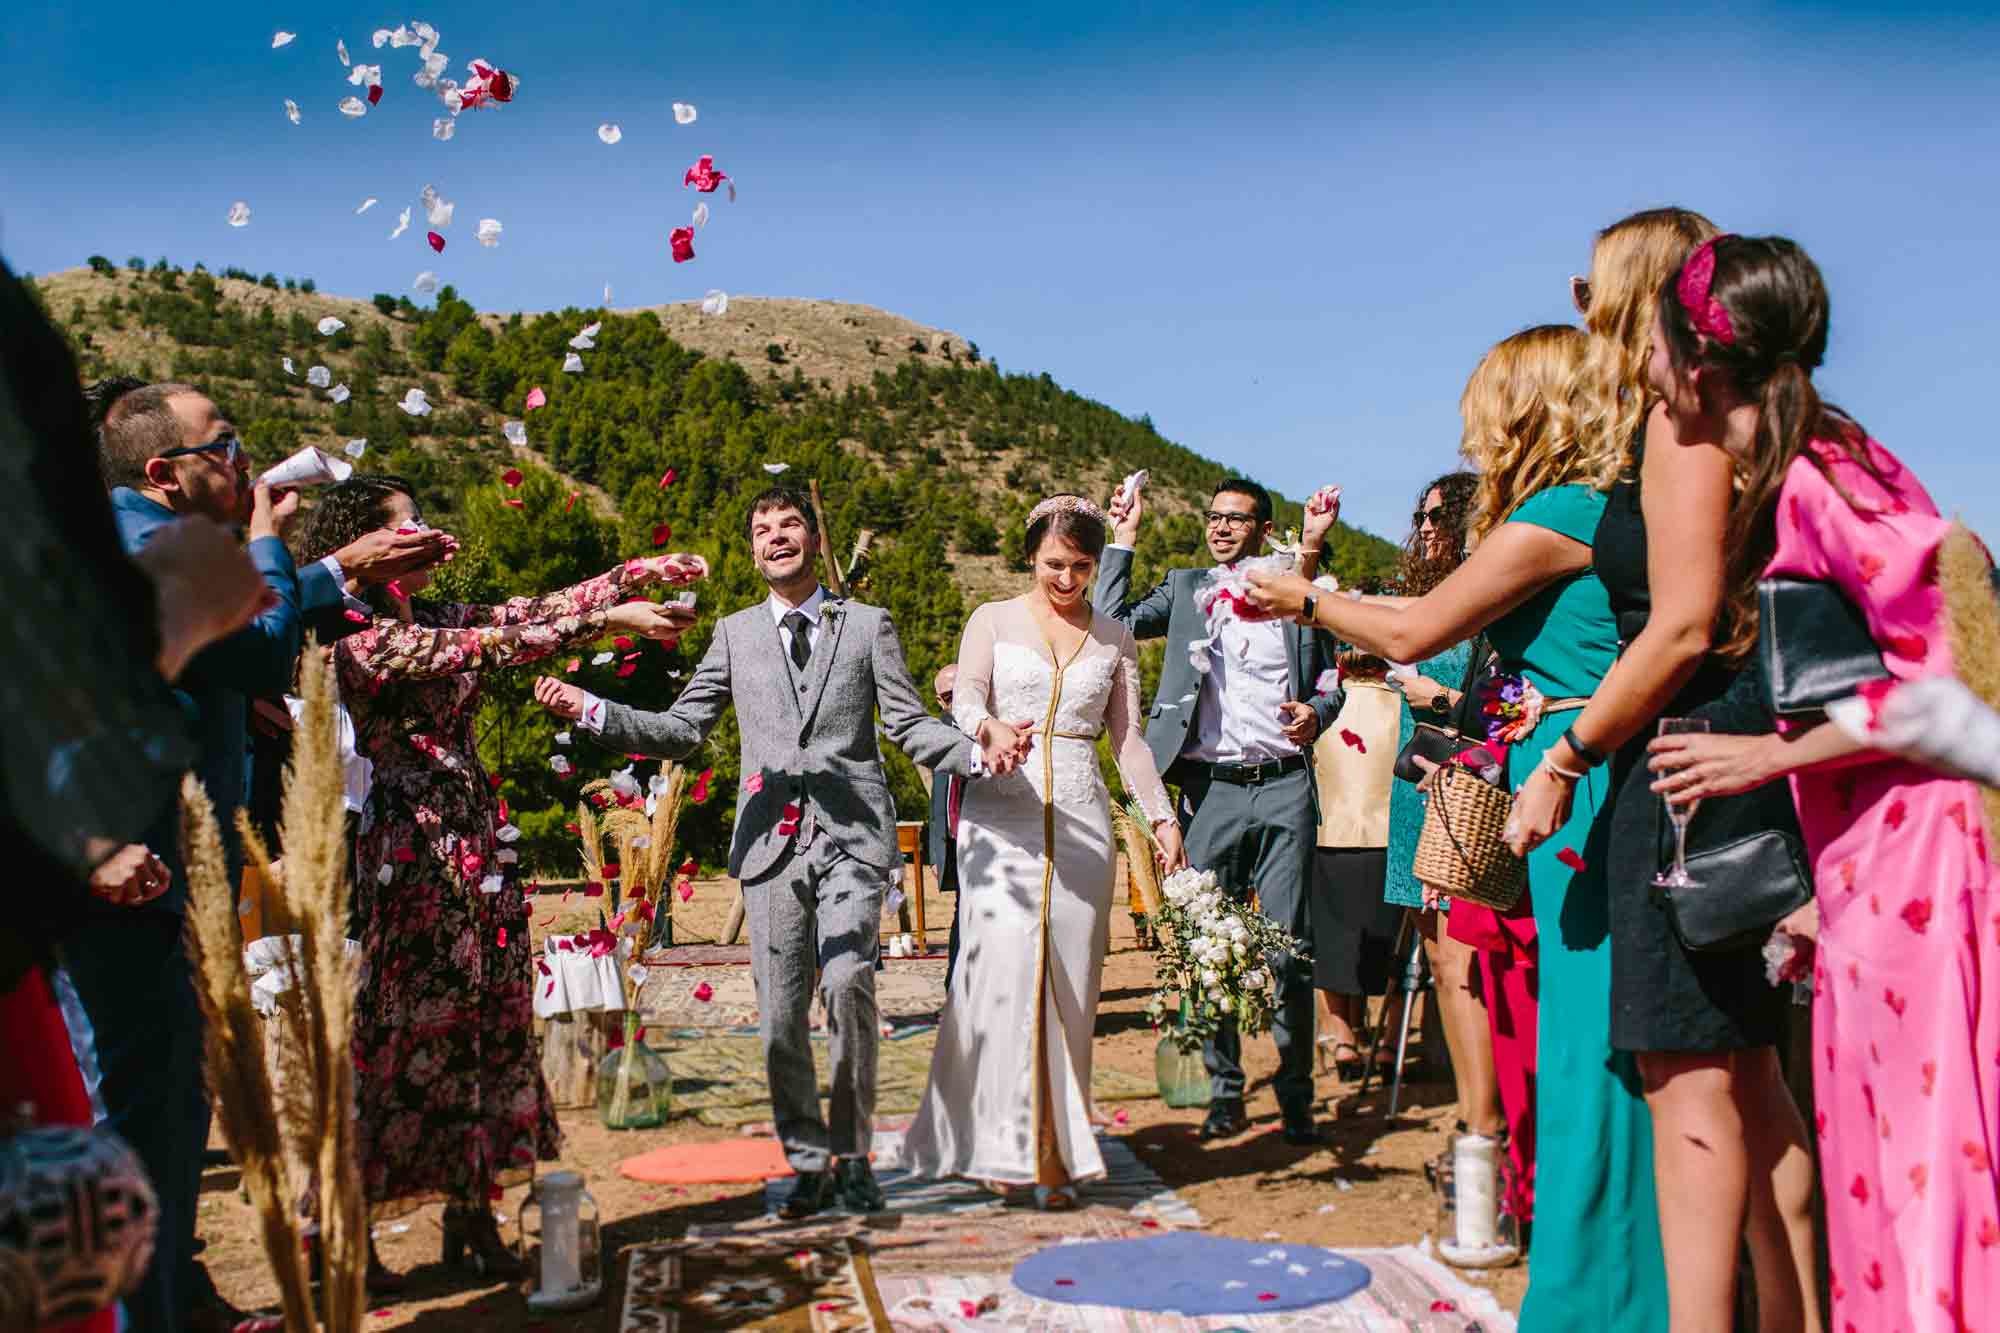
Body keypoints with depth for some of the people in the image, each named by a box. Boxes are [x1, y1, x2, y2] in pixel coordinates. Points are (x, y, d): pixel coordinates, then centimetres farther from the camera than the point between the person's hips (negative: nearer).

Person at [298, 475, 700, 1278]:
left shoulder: (434, 621, 14)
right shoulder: (360, 637, -11)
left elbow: (530, 612, 13)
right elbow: (491, 647, -19)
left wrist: (638, 574, 7)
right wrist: (607, 621, -21)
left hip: (472, 849, 8)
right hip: (410, 855, -8)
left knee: (485, 1022, 8)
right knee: (406, 1029, -4)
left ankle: (471, 1216, 17)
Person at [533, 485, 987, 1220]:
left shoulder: (867, 625, 11)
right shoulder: (734, 634, 16)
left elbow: (912, 726, 5)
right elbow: (681, 730, 12)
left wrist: (978, 754, -14)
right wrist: (592, 711, -1)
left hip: (851, 837, -2)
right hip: (772, 842, 2)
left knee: (847, 980, -21)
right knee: (780, 1013, 1)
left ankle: (852, 1154, -4)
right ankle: (808, 1162, 19)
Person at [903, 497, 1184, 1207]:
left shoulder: (1114, 638, 15)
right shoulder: (994, 620, 8)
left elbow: (1128, 738, 14)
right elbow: (965, 698, -6)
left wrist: (1162, 817, 3)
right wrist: (989, 729, -29)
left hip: (1081, 820, 2)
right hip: (1002, 812, -2)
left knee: (1069, 980, -1)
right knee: (1009, 965, -16)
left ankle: (1053, 1149, 7)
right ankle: (1009, 1140, -9)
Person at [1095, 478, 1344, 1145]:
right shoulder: (1184, 588, 13)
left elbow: (1330, 678, 18)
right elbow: (1112, 624, 0)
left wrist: (1316, 712, -3)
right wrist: (1124, 539, 2)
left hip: (1284, 788, -1)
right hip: (1210, 790, 1)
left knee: (1289, 946, -1)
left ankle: (1296, 1095, 9)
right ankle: (1224, 1091, 15)